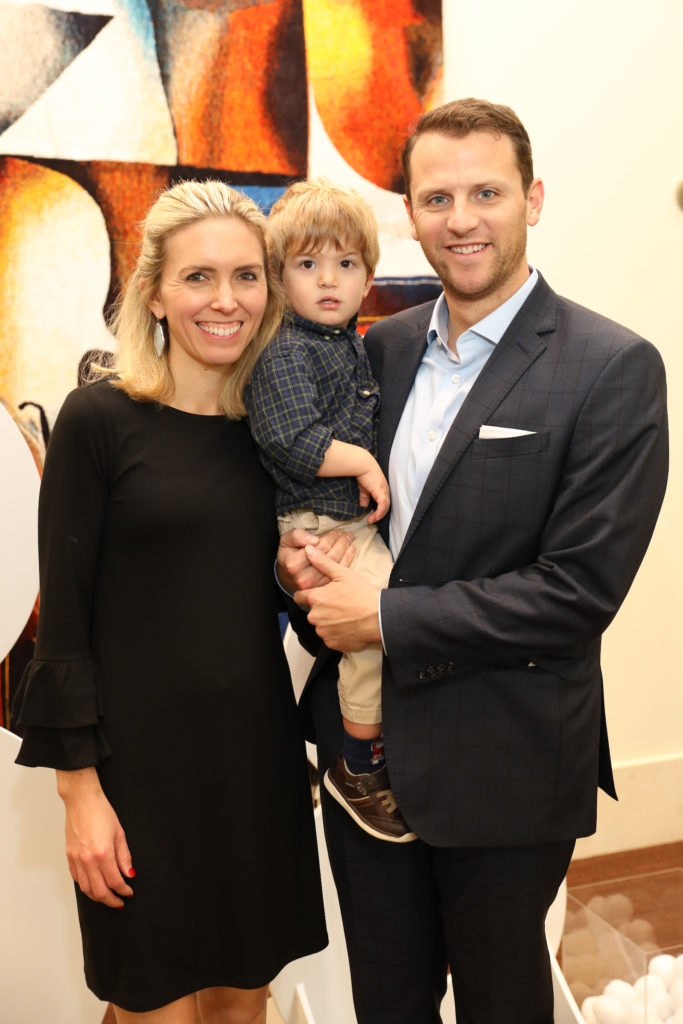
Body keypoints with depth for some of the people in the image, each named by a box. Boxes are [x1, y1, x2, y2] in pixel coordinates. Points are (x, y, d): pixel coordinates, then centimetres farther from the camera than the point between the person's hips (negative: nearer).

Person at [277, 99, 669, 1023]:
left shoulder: (612, 368, -14)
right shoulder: (382, 346, 4)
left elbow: (579, 591, -19)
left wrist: (387, 619, -18)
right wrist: (300, 551, -9)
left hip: (503, 770, -5)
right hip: (363, 741, 5)